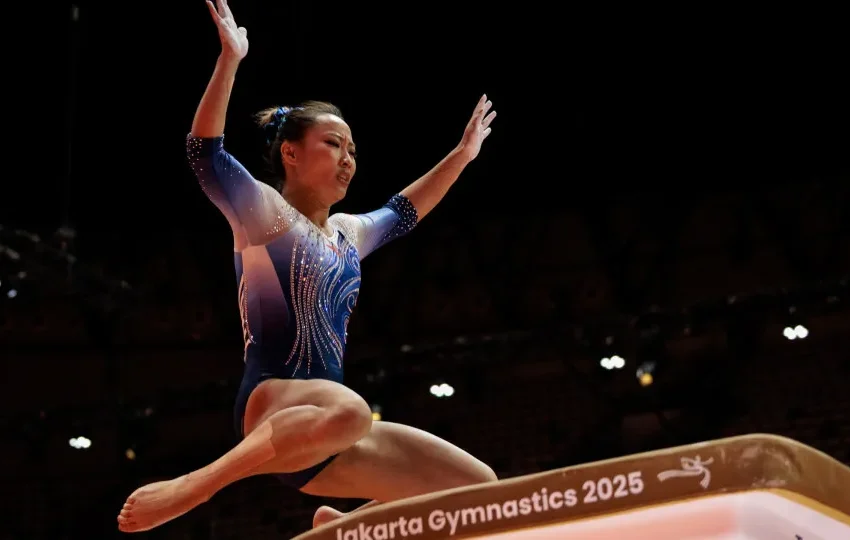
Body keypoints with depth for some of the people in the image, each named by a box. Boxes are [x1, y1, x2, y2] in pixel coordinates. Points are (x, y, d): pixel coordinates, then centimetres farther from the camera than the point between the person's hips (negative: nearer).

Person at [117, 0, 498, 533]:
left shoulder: (348, 233, 23)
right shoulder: (263, 212, 2)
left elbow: (404, 213, 43)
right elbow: (205, 152, -14)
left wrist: (462, 154, 42)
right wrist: (230, 59, -22)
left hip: (323, 443, 8)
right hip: (272, 405, -8)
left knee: (479, 488, 2)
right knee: (349, 412, -44)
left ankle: (343, 524, 17)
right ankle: (190, 488, -30)